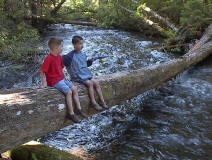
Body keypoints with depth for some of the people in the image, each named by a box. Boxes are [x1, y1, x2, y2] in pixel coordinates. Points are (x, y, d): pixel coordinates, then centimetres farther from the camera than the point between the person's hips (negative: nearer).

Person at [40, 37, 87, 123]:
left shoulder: (59, 57, 8)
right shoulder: (49, 58, -19)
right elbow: (42, 71, -17)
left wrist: (64, 76, 9)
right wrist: (44, 83, -16)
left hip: (62, 79, 9)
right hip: (54, 81, -9)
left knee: (74, 88, 1)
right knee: (69, 92, -19)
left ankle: (78, 108, 9)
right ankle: (71, 113, -9)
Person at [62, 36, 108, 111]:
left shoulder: (83, 54, 11)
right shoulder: (71, 55, -12)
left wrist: (90, 61, 7)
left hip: (86, 74, 7)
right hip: (78, 76, -7)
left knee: (96, 83, -5)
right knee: (90, 83, -23)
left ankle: (102, 101, 3)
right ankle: (93, 103, -14)